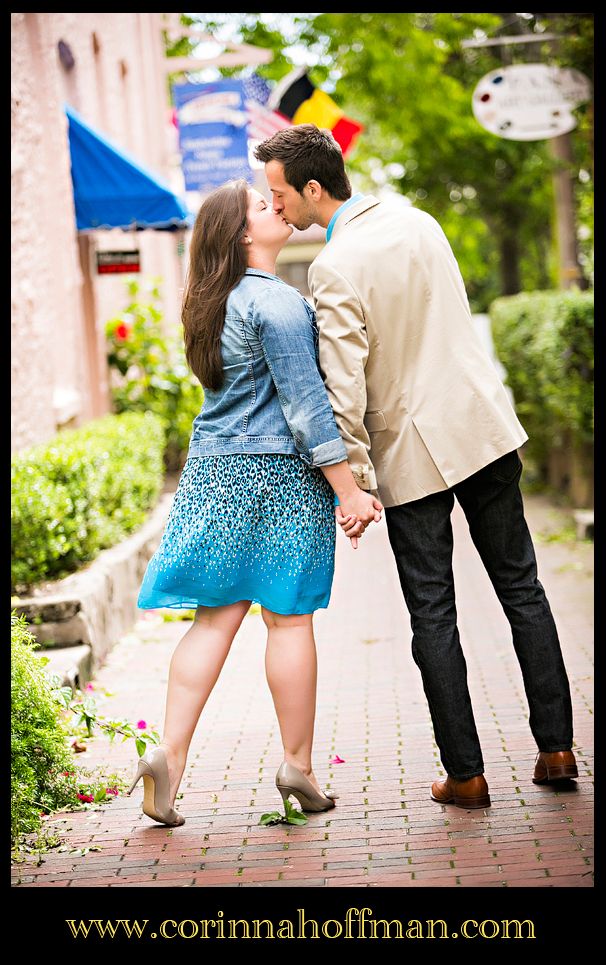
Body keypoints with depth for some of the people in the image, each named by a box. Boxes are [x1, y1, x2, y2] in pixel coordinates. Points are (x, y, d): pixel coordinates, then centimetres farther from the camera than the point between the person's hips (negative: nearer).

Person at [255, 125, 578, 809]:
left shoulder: (335, 270, -17)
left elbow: (345, 390, -20)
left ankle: (465, 773, 7)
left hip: (412, 450, -6)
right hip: (483, 425, 6)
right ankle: (555, 747, 16)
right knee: (520, 587, 13)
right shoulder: (418, 222, 5)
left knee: (432, 613, 3)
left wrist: (354, 483, -14)